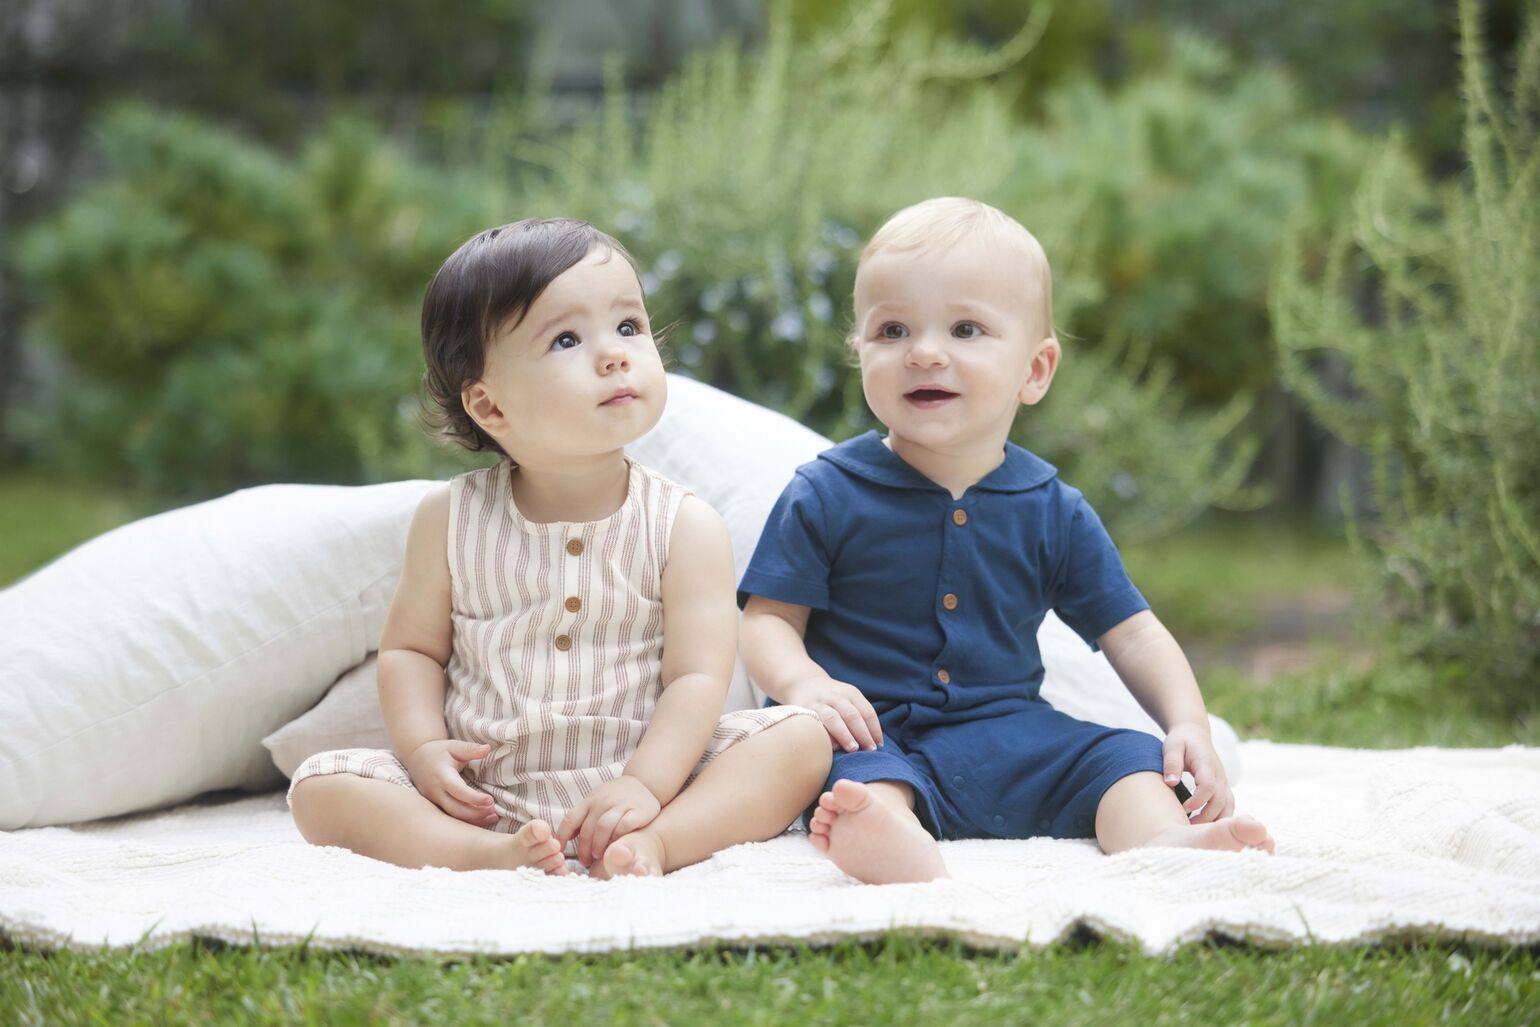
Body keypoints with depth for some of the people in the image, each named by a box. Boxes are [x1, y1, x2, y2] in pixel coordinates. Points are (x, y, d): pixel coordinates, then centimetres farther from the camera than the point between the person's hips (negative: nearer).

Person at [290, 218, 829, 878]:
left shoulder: (685, 527, -4)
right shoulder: (451, 520, 1)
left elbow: (696, 676, -10)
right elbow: (411, 647, 9)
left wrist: (645, 787, -25)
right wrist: (422, 748, -10)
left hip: (642, 773, -1)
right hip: (484, 793, 1)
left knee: (800, 738, -19)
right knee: (321, 787, -17)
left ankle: (658, 845, -38)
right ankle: (489, 854, -34)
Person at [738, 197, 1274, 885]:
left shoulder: (1053, 513, 6)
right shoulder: (827, 495, -1)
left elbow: (1132, 634, 10)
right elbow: (767, 620, -2)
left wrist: (1188, 726, -7)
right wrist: (804, 684, -24)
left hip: (1008, 734, 4)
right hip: (876, 733, -4)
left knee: (1126, 755, -16)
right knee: (859, 773, -35)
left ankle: (1163, 838, -45)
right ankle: (897, 846, -66)